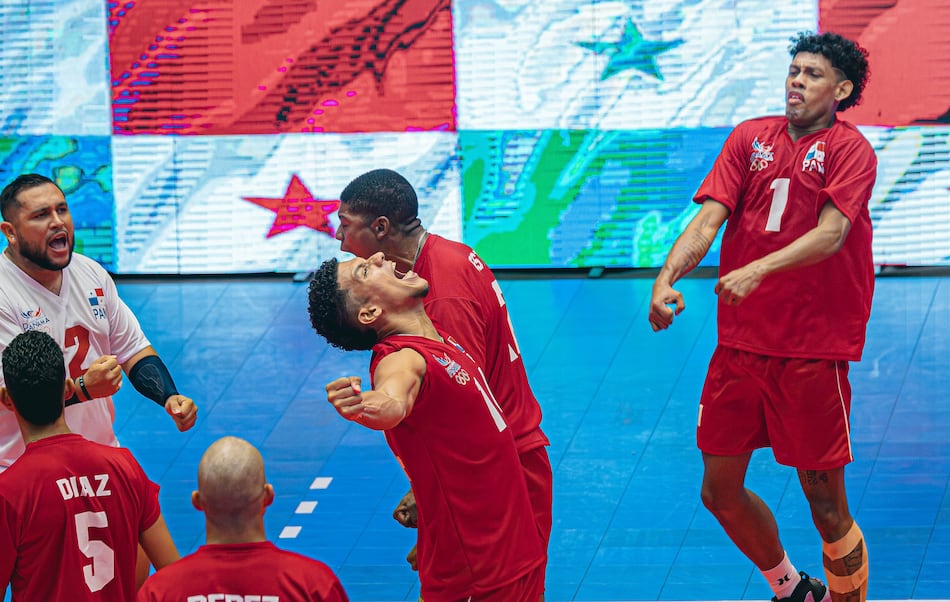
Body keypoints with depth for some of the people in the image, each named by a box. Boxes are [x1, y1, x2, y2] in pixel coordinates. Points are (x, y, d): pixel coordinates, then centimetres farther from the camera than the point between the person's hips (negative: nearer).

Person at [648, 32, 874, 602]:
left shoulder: (850, 148, -5)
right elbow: (708, 219, 0)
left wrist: (757, 270, -32)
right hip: (740, 342, 5)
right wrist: (667, 276, -17)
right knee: (720, 491, 10)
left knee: (826, 504, -1)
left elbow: (830, 232, -19)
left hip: (812, 351, -5)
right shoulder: (750, 137, 8)